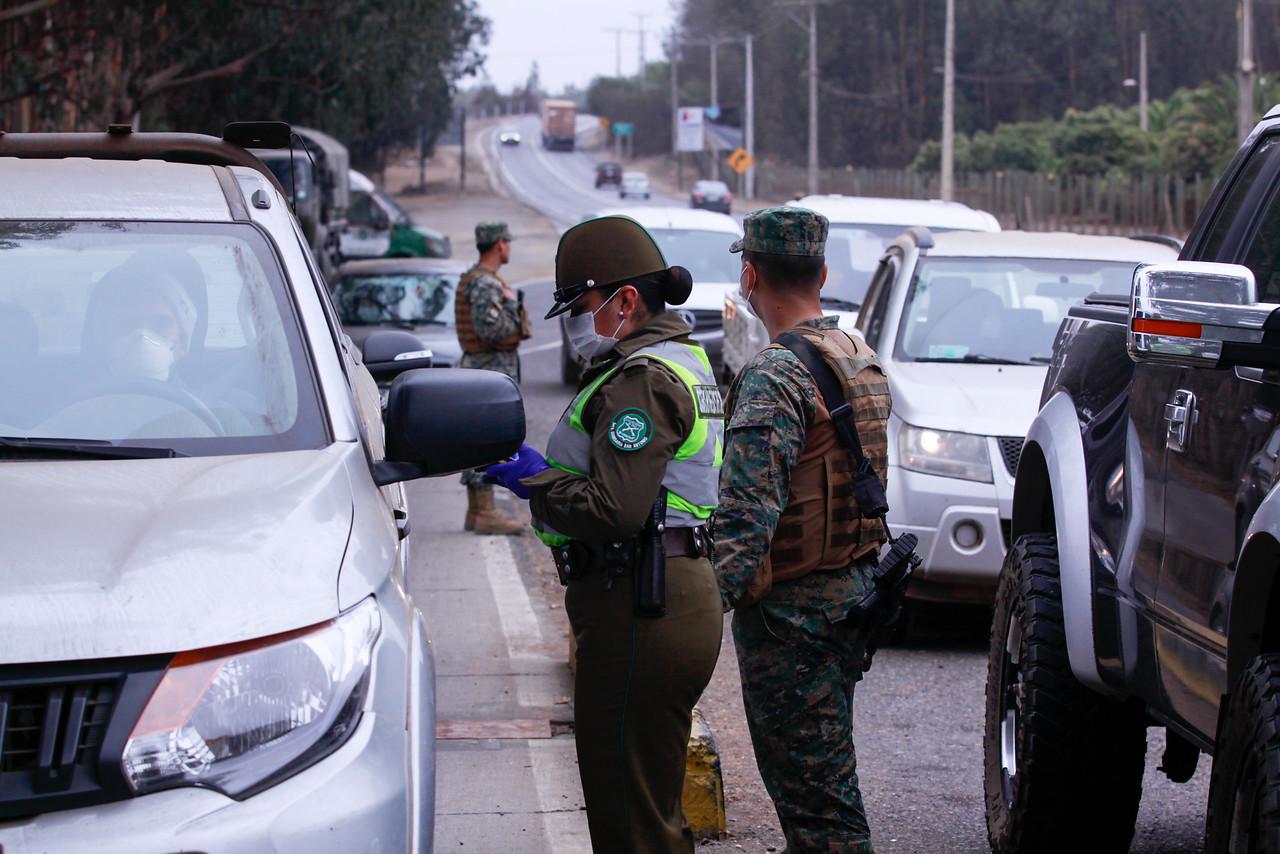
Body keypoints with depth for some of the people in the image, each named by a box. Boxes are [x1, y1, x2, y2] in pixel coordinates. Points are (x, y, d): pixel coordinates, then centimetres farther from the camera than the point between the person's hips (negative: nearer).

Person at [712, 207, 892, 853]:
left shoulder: (775, 376, -19)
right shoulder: (863, 362, 10)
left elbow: (746, 514, -27)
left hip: (792, 608, -9)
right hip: (853, 591, 9)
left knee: (811, 791, -4)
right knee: (828, 774, 20)